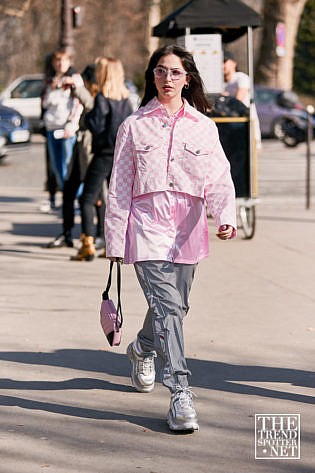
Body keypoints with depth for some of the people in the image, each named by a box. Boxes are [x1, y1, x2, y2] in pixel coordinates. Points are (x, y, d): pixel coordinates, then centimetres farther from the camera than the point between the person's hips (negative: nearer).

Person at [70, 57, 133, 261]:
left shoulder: (102, 98, -14)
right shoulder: (126, 98, 7)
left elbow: (97, 126, -16)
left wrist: (88, 116, 0)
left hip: (104, 155, -7)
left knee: (87, 200, -1)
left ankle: (88, 245, -8)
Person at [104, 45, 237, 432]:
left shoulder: (203, 127, 8)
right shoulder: (134, 126, 5)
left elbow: (219, 178, -1)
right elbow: (119, 186, 7)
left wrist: (225, 217, -21)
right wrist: (115, 240, 3)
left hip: (187, 228, 3)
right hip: (147, 225, -2)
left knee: (176, 306, 13)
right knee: (166, 305, -15)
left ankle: (142, 349, 46)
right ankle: (180, 394, -17)